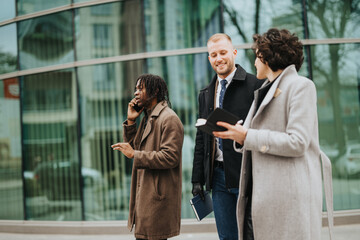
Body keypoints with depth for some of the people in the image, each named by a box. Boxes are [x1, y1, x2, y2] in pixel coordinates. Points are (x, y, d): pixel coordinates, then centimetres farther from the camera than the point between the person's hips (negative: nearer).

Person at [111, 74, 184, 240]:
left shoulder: (169, 119, -12)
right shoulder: (147, 117, 19)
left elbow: (170, 157, -21)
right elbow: (133, 146, 20)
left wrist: (134, 154, -20)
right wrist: (130, 121, 8)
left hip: (158, 196, -9)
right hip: (145, 193, 9)